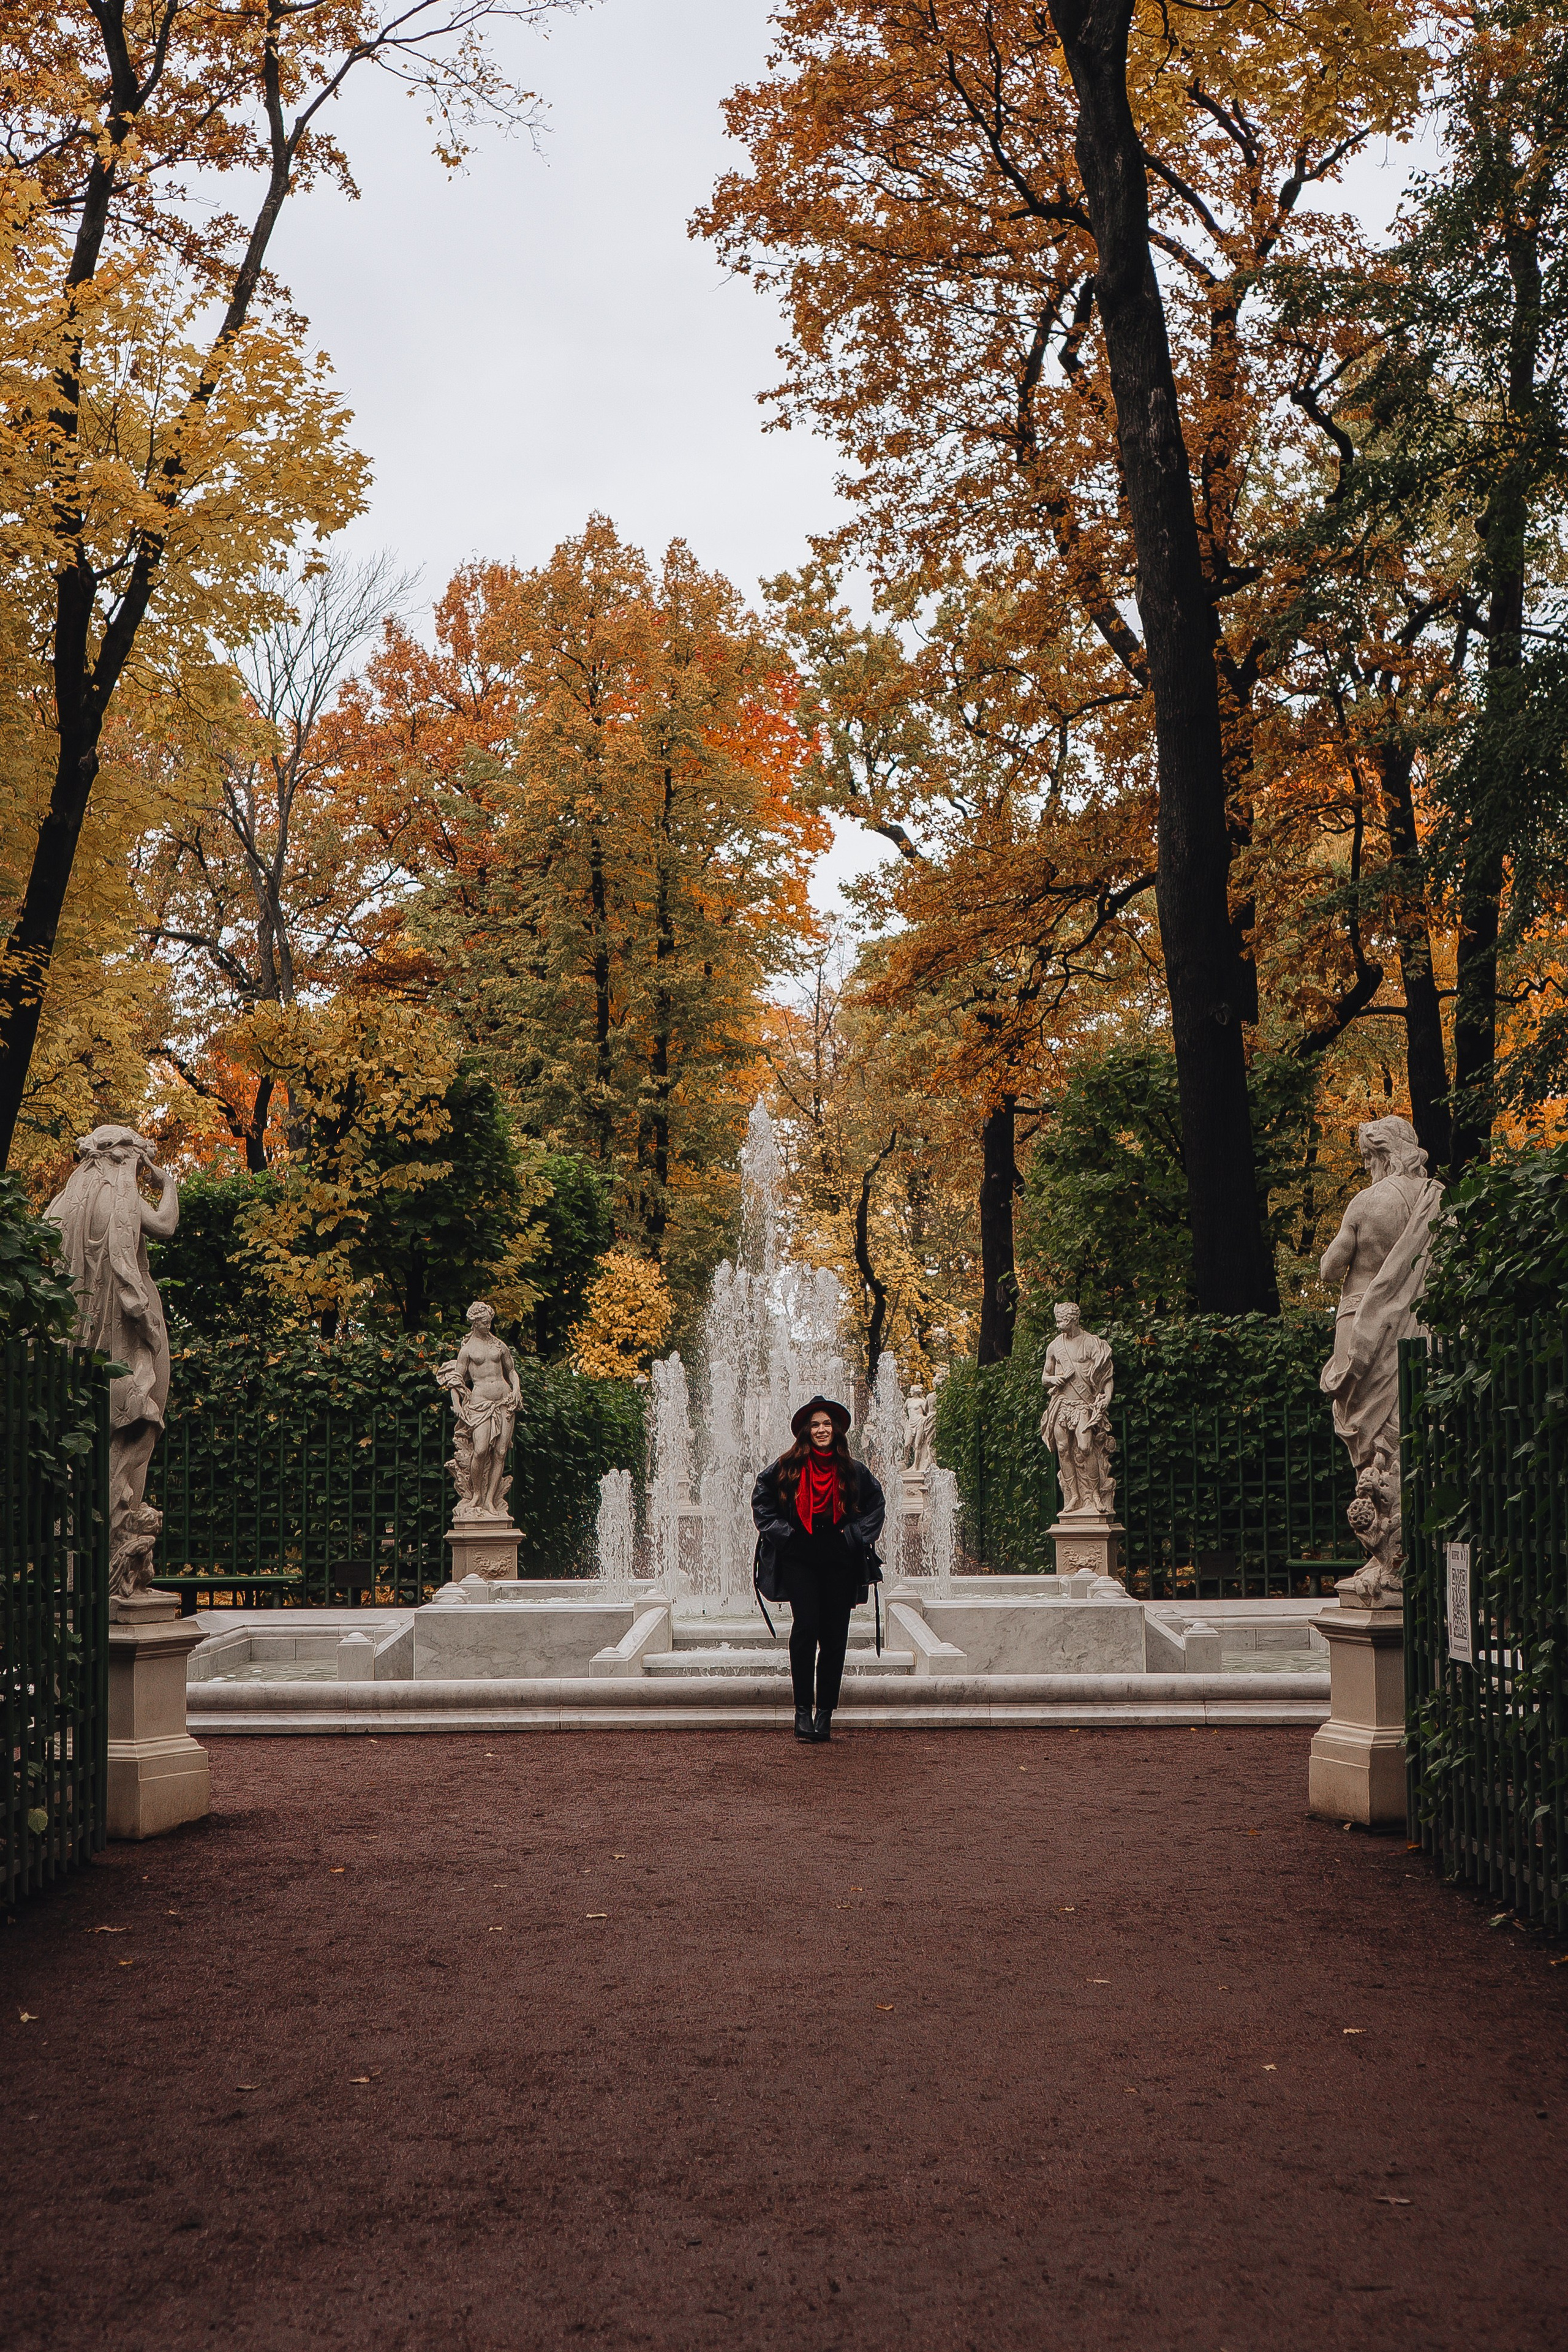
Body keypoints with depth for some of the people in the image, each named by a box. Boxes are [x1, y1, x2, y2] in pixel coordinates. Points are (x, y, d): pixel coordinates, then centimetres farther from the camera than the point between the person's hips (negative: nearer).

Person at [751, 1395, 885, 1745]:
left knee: (834, 1636, 1)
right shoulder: (787, 1467, 2)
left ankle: (825, 1711, 8)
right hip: (798, 1560, -2)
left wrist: (858, 1535, 6)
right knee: (806, 1628, -13)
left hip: (840, 1561, 2)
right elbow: (761, 1500, 13)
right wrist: (780, 1532, 3)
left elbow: (875, 1505, 18)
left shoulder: (853, 1470, 6)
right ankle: (803, 1710, -6)